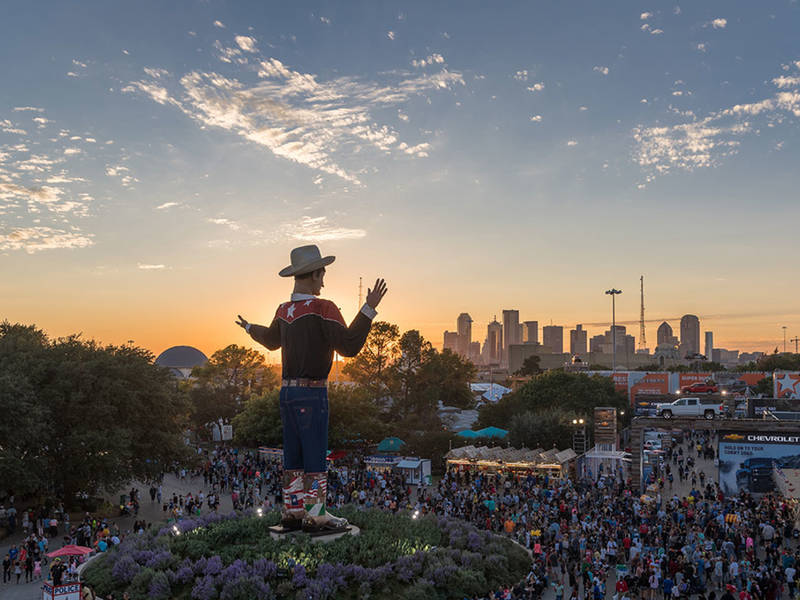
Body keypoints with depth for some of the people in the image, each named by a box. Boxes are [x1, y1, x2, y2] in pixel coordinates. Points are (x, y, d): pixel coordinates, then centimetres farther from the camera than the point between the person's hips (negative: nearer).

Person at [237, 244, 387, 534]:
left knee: (293, 456, 13)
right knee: (315, 457, -2)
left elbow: (272, 339, 29)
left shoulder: (284, 310, 9)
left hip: (287, 391, 8)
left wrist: (250, 328, 50)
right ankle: (315, 516, 3)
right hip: (311, 393, -8)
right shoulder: (322, 308, -14)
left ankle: (292, 511, 19)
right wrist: (369, 308, -20)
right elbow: (349, 345, -21)